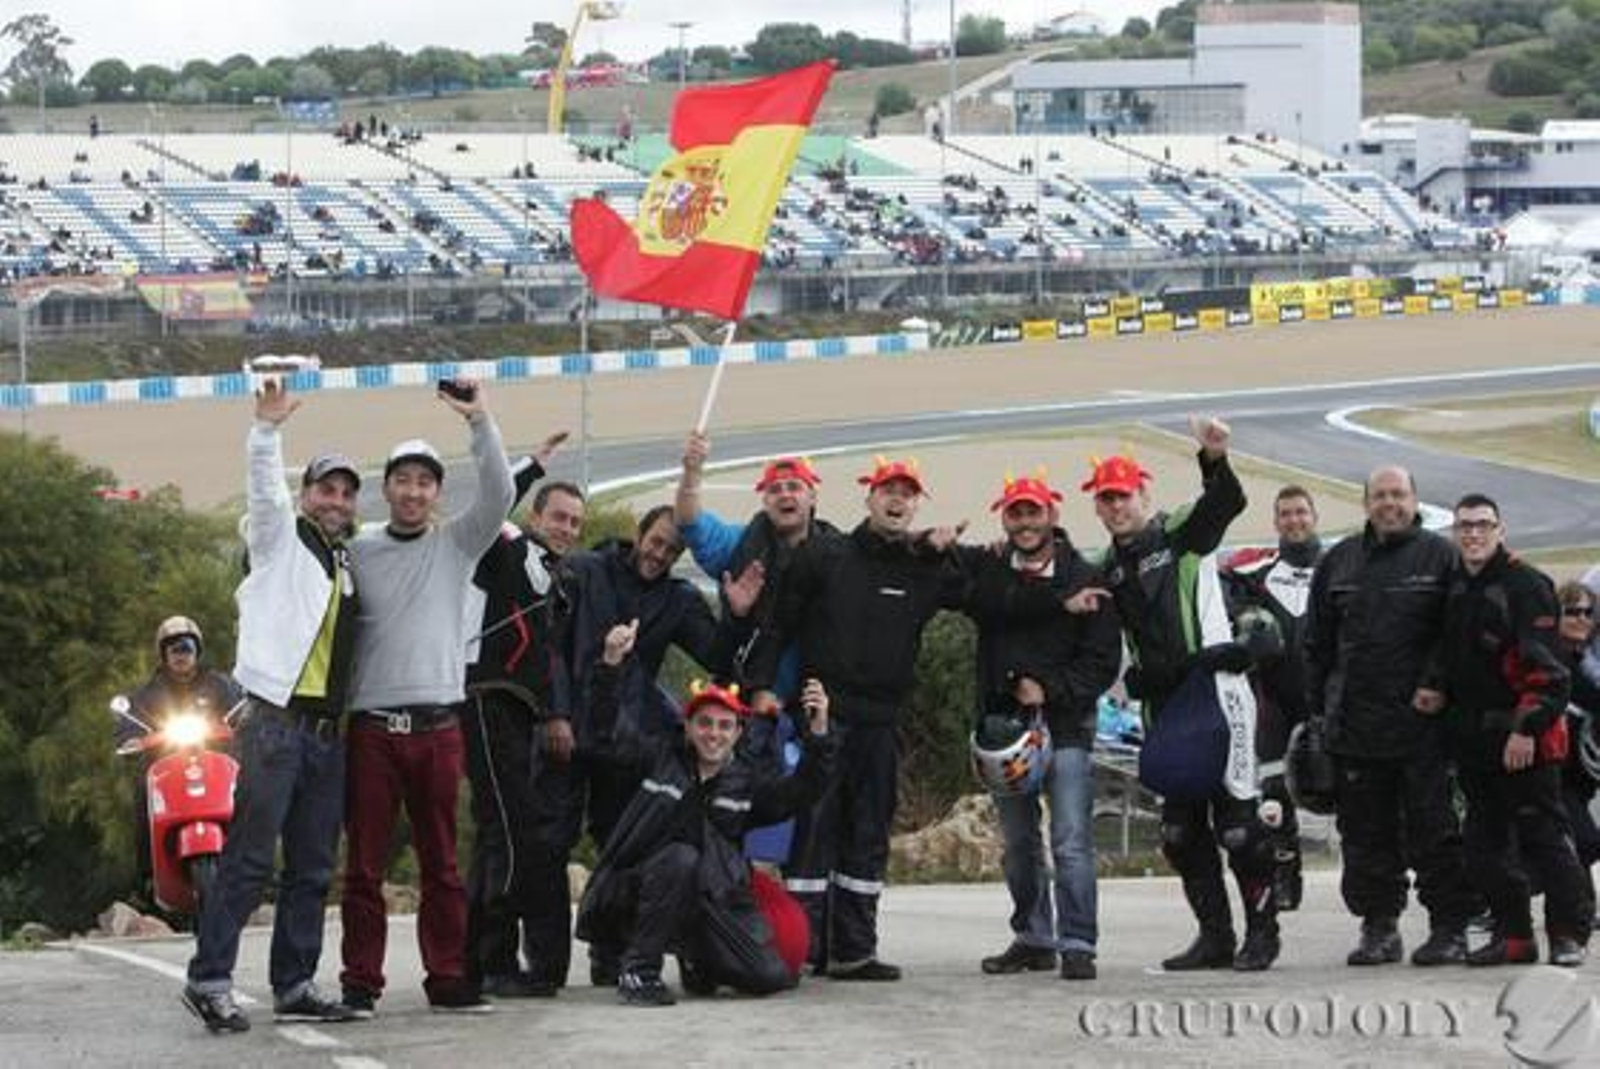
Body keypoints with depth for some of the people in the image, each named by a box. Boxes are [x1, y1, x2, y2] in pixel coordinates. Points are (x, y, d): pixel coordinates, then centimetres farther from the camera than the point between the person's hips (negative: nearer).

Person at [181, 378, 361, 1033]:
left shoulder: (349, 562, 20)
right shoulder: (282, 539, 4)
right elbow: (263, 490, -15)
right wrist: (268, 431, -31)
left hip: (328, 731, 7)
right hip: (276, 724, -7)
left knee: (312, 868, 7)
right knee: (249, 856, -11)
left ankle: (294, 984, 11)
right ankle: (209, 980, -12)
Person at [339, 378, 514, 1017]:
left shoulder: (457, 544, 9)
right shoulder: (358, 550, 9)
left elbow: (498, 495, -6)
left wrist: (479, 421, -14)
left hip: (437, 721, 1)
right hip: (370, 720, -1)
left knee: (441, 862, 5)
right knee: (365, 862, 0)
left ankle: (448, 978, 9)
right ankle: (360, 982, 3)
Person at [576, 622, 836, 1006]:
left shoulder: (747, 783, 10)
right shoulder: (662, 756, 6)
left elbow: (799, 791, -1)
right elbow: (605, 736, 1)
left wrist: (818, 733, -15)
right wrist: (610, 665, -11)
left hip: (713, 898, 3)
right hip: (638, 891, -3)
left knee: (771, 977, -11)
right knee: (681, 857, -37)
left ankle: (696, 957, 22)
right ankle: (639, 971, -24)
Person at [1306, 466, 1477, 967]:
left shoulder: (1440, 557, 1)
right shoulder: (1339, 562, 13)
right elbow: (1318, 642, 16)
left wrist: (1436, 685, -15)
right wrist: (1318, 708, 9)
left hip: (1422, 721, -4)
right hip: (1356, 727, 4)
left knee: (1435, 830, -3)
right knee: (1366, 832, 7)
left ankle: (1450, 927, 3)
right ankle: (1379, 926, 15)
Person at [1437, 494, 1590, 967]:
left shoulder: (1526, 585, -9)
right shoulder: (1455, 589, 14)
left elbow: (1544, 668, -15)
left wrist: (1527, 728, -21)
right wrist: (1450, 729, 17)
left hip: (1524, 740, -8)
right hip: (1473, 741, 8)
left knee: (1544, 835, -4)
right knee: (1487, 841, 8)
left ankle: (1569, 933, 1)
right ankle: (1513, 934, 15)